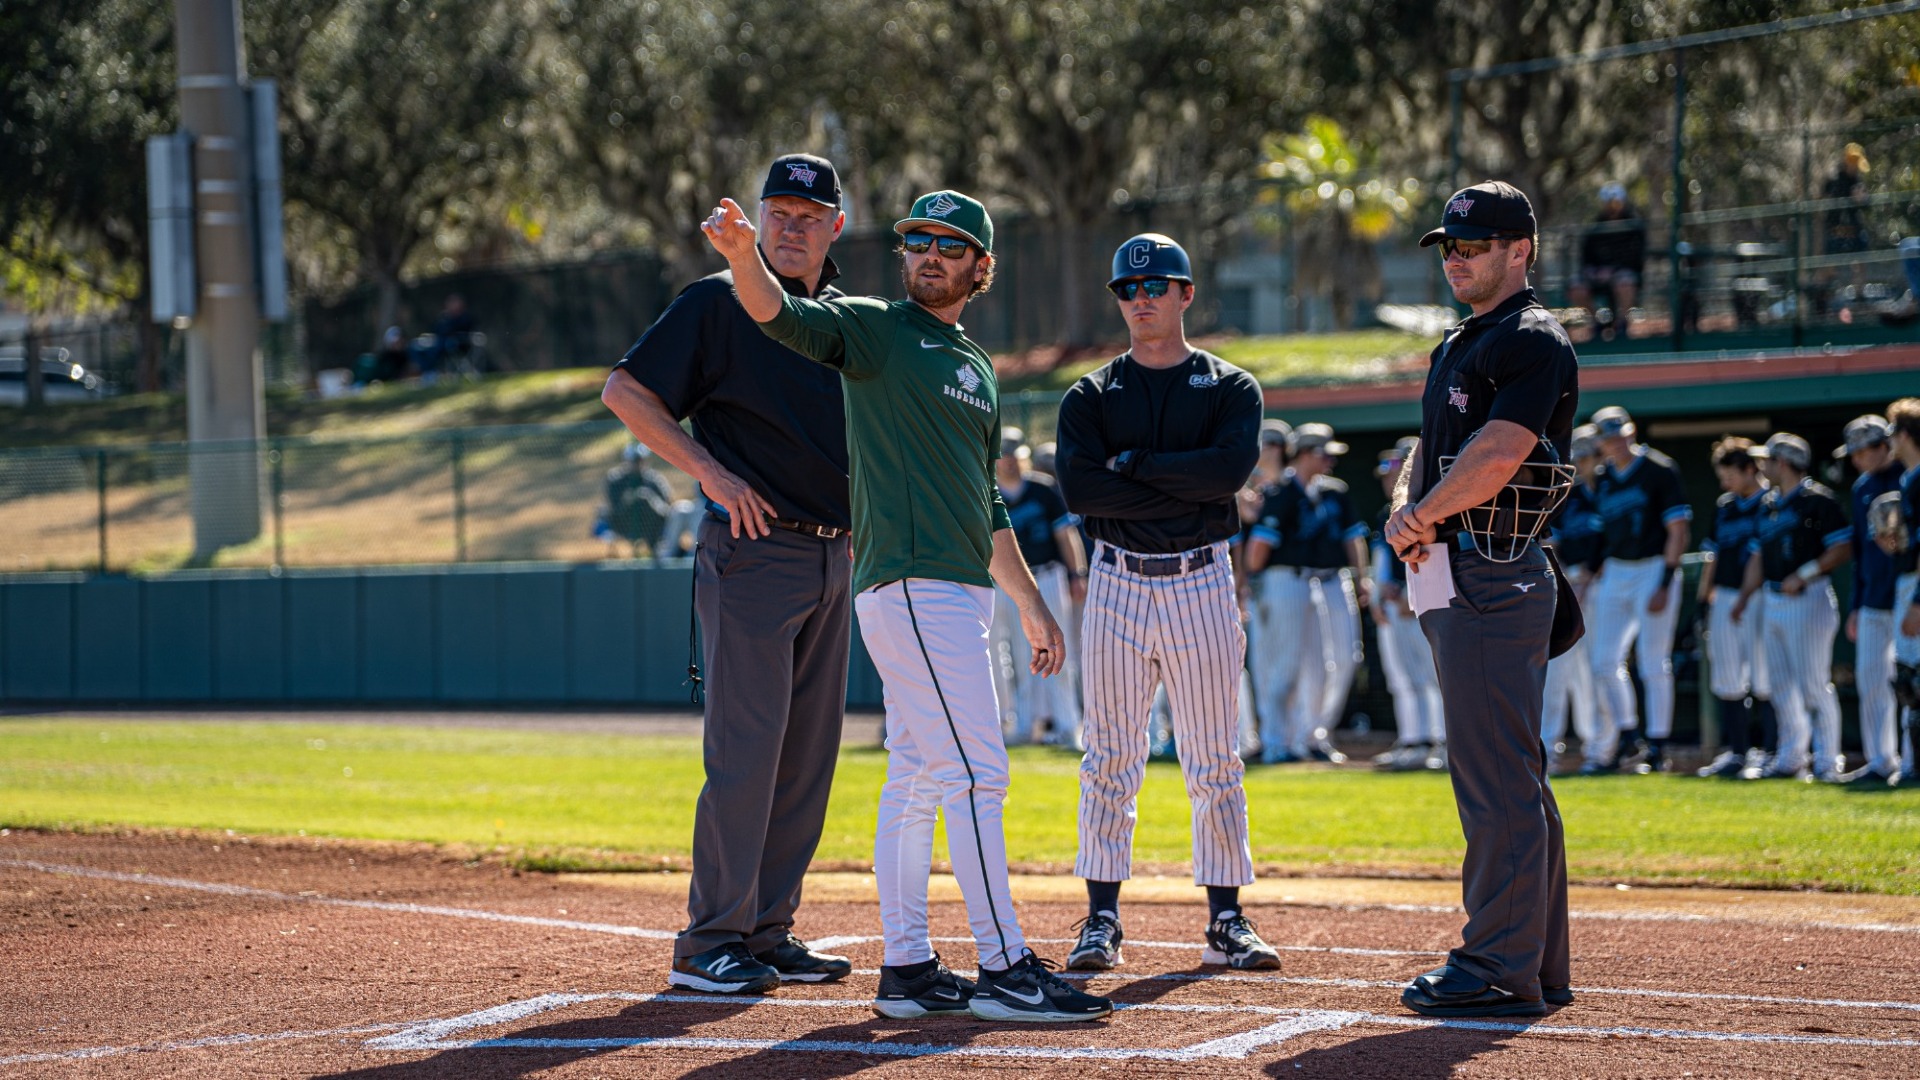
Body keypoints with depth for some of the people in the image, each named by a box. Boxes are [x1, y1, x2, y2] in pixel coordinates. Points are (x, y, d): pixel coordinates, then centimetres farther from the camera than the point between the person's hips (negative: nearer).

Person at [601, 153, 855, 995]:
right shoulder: (722, 302, -5)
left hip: (832, 556, 7)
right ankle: (709, 943, -7)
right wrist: (710, 471, -17)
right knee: (745, 749, -10)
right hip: (753, 552, -7)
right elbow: (624, 391, -9)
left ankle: (767, 932, 14)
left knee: (808, 754, 7)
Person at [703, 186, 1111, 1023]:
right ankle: (1005, 970, -12)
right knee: (975, 773, -12)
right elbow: (781, 314, -19)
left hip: (960, 591, 8)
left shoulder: (977, 370, 21)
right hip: (909, 584, -8)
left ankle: (907, 969, 12)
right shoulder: (874, 331, 0)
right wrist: (741, 253, -39)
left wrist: (1030, 602, 24)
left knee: (918, 778, 9)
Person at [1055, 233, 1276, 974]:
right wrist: (1190, 489, -14)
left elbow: (1231, 467, -14)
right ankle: (1101, 922, 2)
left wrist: (1135, 463, -11)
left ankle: (1226, 923, 6)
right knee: (1110, 757, -1)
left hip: (1201, 583, 0)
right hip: (1119, 582, 0)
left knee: (1215, 760, 2)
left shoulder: (1231, 388, 6)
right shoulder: (1091, 396, 7)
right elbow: (1079, 487, -10)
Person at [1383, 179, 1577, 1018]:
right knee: (1512, 782, 12)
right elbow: (1430, 452, 20)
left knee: (1497, 783, -11)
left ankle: (1499, 969, -11)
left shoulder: (1533, 343, -10)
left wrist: (1421, 517, -11)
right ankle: (1539, 966, 17)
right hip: (1455, 582, 11)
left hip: (1493, 581, -11)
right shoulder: (1458, 347, 21)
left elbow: (1496, 458, -22)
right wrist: (1406, 514, -1)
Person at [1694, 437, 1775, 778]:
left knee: (1764, 679, -6)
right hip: (1725, 597, 7)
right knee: (1728, 679, 7)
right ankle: (1736, 753, 14)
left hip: (1761, 597, -7)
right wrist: (1705, 597, 14)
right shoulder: (1724, 506, 14)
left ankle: (1770, 751, 2)